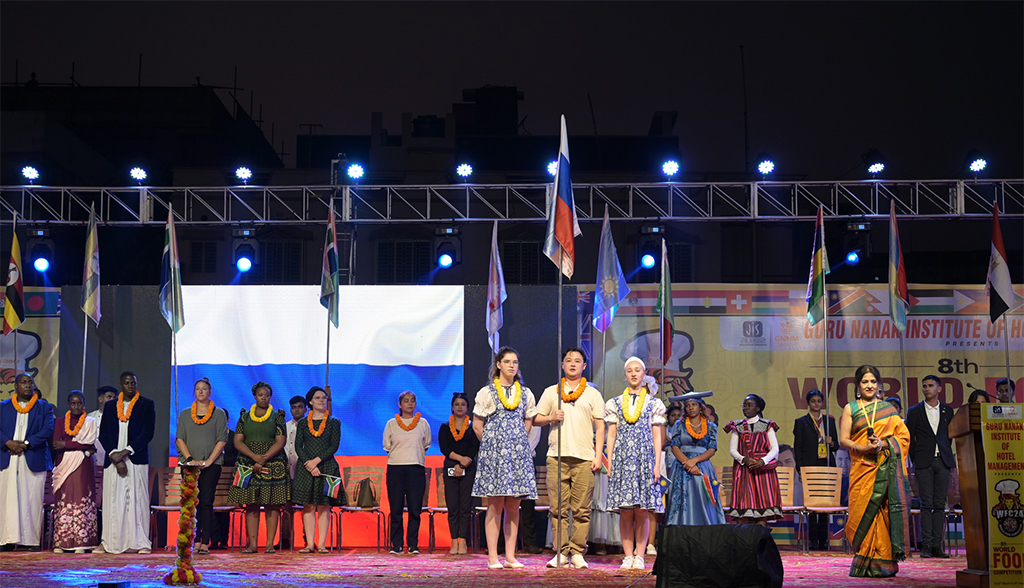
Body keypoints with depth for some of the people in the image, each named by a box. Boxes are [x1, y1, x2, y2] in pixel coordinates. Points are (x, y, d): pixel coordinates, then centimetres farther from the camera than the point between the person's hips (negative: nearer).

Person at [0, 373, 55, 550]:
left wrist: (26, 444, -12)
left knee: (32, 500, -4)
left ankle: (32, 539, -1)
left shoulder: (44, 407, 10)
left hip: (33, 460, -1)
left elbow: (48, 430, -3)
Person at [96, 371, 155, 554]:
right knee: (112, 501, 0)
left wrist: (126, 452, -11)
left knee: (137, 499, -4)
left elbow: (148, 433, -3)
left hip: (136, 460, -2)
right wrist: (115, 457, -7)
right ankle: (109, 542, 3)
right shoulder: (110, 406, 14)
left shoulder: (146, 405, 6)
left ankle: (140, 542, -3)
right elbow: (103, 434, 7)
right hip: (113, 461, 2)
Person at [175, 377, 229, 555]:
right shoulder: (185, 414, 14)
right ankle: (195, 541, -4)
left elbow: (222, 440, 1)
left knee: (206, 502, -7)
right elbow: (179, 439, 8)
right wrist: (190, 459, -7)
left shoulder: (218, 414, 7)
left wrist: (208, 461, -9)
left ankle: (205, 543, -9)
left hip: (211, 465, -2)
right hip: (189, 465, 2)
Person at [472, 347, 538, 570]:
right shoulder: (487, 392, 1)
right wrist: (491, 445, 6)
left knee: (513, 506, 3)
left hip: (518, 452, 4)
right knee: (495, 505, -7)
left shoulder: (525, 394, 12)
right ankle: (493, 557, -4)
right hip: (494, 453, -4)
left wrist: (517, 443, 12)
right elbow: (477, 426, 3)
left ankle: (510, 556, 7)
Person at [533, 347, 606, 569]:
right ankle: (561, 552, 2)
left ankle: (577, 552, 3)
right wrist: (551, 417, -5)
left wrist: (598, 456, 0)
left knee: (582, 509, -3)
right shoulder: (551, 392, 16)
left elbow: (600, 427, 9)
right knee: (558, 508, -2)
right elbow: (536, 419, 16)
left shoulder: (592, 393, 13)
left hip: (584, 458, -1)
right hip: (557, 456, 1)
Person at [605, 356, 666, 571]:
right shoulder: (615, 403, 12)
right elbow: (611, 435, 11)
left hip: (644, 457, -1)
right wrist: (609, 463, 3)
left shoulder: (653, 404, 10)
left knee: (642, 511, -5)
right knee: (625, 511, -3)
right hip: (622, 458, 1)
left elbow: (657, 437, 8)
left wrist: (657, 464, -1)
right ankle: (628, 556, 0)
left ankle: (639, 556, -1)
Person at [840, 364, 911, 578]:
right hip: (862, 467, 0)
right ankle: (863, 563, -2)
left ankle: (881, 563, -2)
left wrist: (883, 444, -12)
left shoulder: (888, 408, 13)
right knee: (862, 510, -7)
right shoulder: (850, 408, 12)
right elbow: (844, 440, 5)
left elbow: (903, 436, 6)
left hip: (885, 468, 0)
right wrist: (862, 448, -12)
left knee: (883, 511, -6)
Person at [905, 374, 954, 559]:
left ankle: (937, 545, 3)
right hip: (924, 463, -2)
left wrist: (947, 455, 8)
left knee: (940, 505, 1)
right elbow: (909, 438, 7)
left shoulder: (948, 411, 11)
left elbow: (950, 435, 16)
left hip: (943, 461, 2)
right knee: (926, 505, -5)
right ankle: (926, 545, -4)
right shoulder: (914, 411, 6)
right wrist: (915, 460, 3)